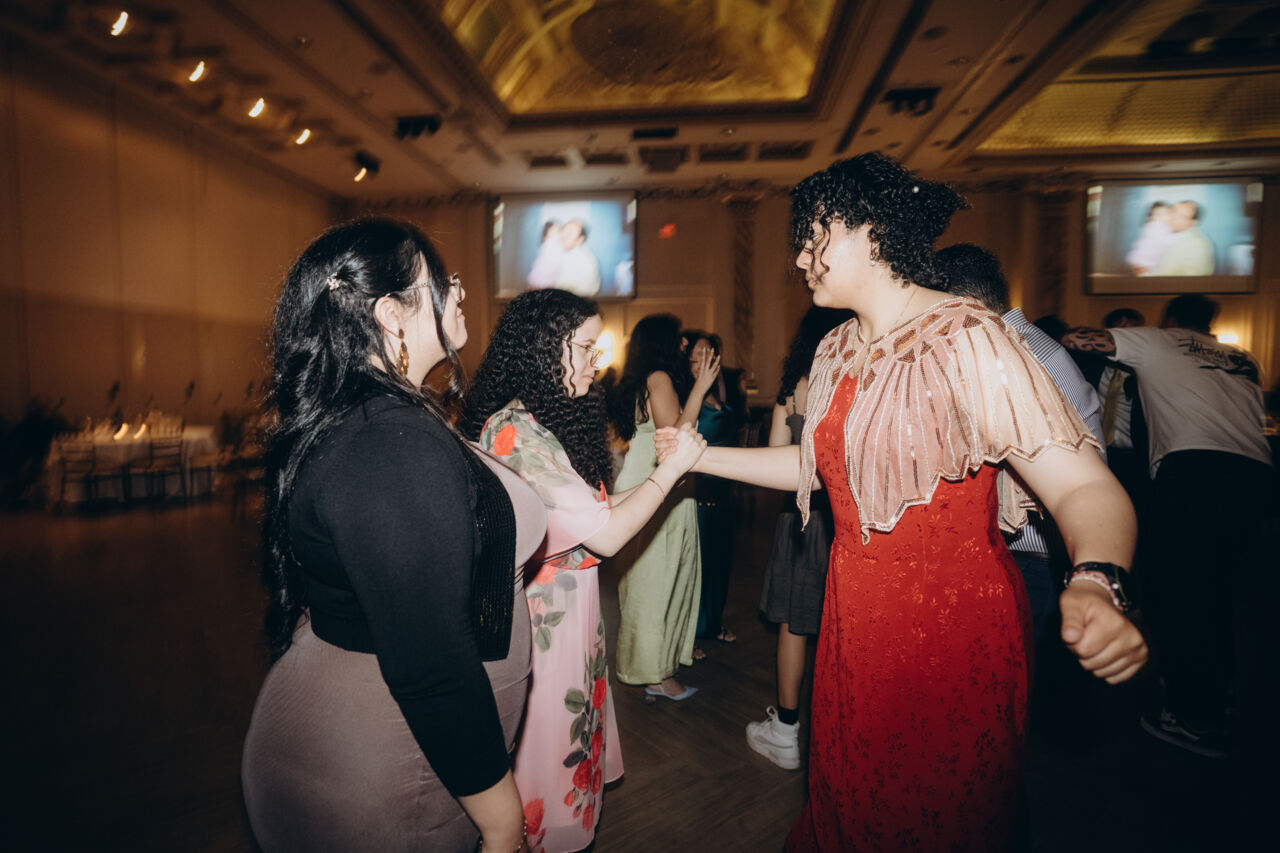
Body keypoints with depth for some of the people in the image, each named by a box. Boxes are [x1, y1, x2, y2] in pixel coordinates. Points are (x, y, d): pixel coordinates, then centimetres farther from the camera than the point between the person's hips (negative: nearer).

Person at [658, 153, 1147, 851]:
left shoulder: (967, 342, -19)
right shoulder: (837, 351, 5)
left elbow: (1084, 485, -25)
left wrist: (1096, 584, -45)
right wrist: (702, 456, 12)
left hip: (950, 634, -7)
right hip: (855, 620, 7)